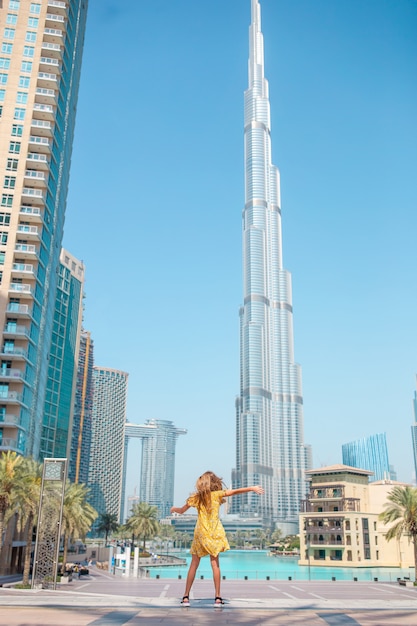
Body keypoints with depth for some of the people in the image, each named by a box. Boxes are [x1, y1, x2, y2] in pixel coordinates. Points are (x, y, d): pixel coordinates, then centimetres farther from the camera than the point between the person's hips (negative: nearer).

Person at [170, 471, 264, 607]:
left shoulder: (196, 497, 0)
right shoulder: (216, 494, -4)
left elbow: (182, 511, 10)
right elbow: (235, 491, -6)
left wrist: (174, 508, 31)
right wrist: (252, 488, 0)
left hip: (200, 534, 1)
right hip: (215, 533, -1)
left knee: (194, 565, 6)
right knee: (215, 563, 5)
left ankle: (186, 597, 6)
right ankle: (217, 597, 3)